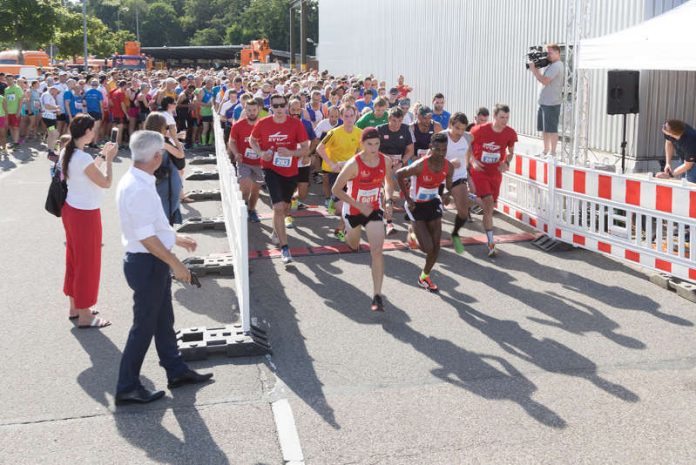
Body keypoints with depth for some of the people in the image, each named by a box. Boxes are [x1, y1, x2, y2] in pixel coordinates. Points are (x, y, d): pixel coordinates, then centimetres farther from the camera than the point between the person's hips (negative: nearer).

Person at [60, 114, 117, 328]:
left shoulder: (66, 153, 2)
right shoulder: (83, 158, -26)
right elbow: (106, 183, -18)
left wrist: (101, 157, 12)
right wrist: (109, 159, -7)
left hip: (71, 209, 9)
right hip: (85, 214, -9)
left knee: (74, 258, 19)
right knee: (88, 263, 3)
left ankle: (75, 307, 32)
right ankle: (84, 316, 14)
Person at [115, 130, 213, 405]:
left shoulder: (137, 182, 6)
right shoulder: (139, 189, -26)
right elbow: (146, 237, -26)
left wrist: (176, 239, 25)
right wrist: (175, 264, -21)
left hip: (153, 262, 10)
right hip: (147, 263, -10)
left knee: (163, 320, 20)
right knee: (144, 326, 2)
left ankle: (176, 371, 35)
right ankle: (127, 388, 13)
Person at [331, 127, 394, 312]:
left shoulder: (385, 161, -13)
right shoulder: (354, 164, -25)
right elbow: (336, 189, -21)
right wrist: (359, 205, -25)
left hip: (374, 210, 1)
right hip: (353, 211, -1)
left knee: (377, 251, -15)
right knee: (353, 245, 25)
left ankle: (377, 296, -12)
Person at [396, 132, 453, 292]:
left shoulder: (449, 167, -10)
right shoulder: (420, 165, -27)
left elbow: (449, 187, 7)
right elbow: (399, 175, -14)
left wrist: (447, 194, -17)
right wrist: (408, 199, -14)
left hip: (433, 203, 5)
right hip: (417, 206, -5)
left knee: (436, 246, 3)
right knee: (428, 247, -10)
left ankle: (424, 276, 25)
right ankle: (413, 235, 24)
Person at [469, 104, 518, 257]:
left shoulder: (510, 133, -6)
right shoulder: (480, 130, -16)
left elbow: (510, 152, 11)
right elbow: (468, 145, 2)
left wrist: (507, 162, -10)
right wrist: (473, 160, -12)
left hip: (496, 174, 5)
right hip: (479, 172, -4)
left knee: (489, 208, 12)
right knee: (489, 204, -16)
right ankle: (491, 243, -12)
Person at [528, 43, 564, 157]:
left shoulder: (557, 65, -13)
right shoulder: (550, 65, 17)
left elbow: (545, 81, -21)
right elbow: (542, 78, 16)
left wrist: (533, 69, -15)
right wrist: (536, 68, 2)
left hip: (552, 103, -10)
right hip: (543, 102, 10)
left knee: (551, 129, -5)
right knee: (544, 128, 15)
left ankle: (552, 152, 0)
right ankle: (546, 151, 24)